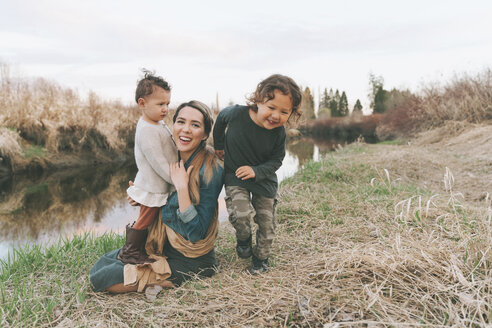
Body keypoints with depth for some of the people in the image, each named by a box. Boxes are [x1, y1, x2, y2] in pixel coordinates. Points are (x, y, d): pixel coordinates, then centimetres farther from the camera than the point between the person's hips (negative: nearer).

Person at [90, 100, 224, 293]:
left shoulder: (210, 172, -23)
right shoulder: (175, 161, 1)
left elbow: (196, 233, -26)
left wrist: (181, 186, -29)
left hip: (189, 262, -8)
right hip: (163, 247, 8)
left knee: (102, 279, -9)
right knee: (101, 264, 12)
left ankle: (165, 282, 6)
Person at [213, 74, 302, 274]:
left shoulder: (279, 133, -19)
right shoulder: (237, 113, -22)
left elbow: (276, 160, -8)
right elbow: (221, 117, 2)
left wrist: (256, 171, -26)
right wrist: (219, 146, 9)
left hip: (264, 181, 2)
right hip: (235, 177, -1)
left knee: (266, 223, 9)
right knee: (240, 214, -22)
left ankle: (261, 257, 35)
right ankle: (243, 239, 14)